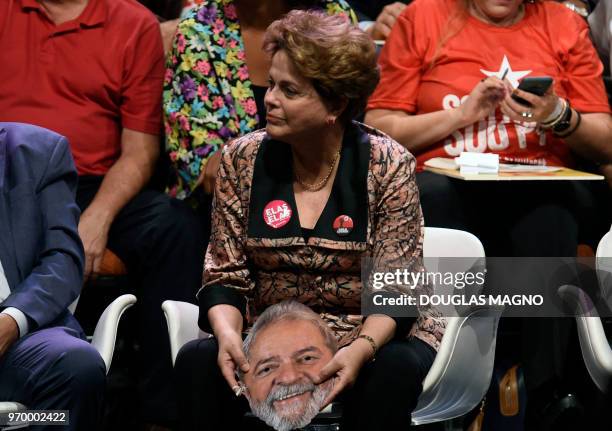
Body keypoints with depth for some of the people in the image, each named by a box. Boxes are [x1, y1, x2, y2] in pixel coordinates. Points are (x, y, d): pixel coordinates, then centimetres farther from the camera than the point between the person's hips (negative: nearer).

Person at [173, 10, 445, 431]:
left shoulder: (387, 167, -9)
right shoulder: (242, 160, -1)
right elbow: (226, 277, 0)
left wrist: (361, 348, -32)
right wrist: (227, 333, -22)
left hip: (374, 335, -2)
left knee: (392, 371, -36)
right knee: (199, 361, -27)